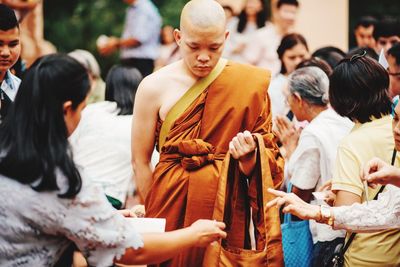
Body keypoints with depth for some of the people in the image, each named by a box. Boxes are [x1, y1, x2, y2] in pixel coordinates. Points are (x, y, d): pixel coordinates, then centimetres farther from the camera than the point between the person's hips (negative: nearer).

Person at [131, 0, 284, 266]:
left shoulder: (248, 83, -4)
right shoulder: (155, 86, -6)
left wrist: (247, 156, -20)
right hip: (173, 202, 0)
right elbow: (140, 161, 1)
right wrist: (156, 213, 3)